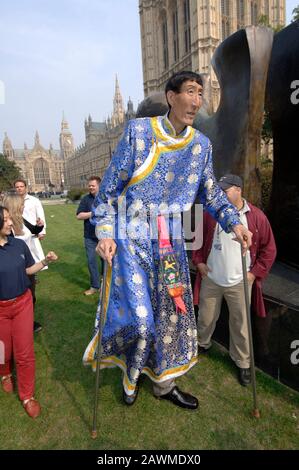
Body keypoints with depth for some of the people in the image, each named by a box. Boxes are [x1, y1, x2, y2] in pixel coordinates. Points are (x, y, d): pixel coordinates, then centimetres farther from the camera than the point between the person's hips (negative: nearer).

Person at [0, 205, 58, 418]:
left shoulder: (19, 244, -7)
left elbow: (28, 269, 6)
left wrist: (46, 261, -8)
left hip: (23, 303, 2)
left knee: (25, 353, 6)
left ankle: (27, 396, 25)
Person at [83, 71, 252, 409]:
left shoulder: (201, 144, 6)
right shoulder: (138, 131, -6)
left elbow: (211, 193, 13)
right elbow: (109, 187, -4)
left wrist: (234, 223, -2)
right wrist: (105, 233, -13)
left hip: (171, 245, 5)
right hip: (132, 240, -4)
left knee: (171, 317, 12)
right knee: (138, 318, -11)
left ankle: (164, 383, 37)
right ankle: (131, 376, 25)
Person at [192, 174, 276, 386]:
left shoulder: (257, 216, -9)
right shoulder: (210, 213, -3)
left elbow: (269, 248, -1)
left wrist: (256, 273, -5)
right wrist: (198, 261, 2)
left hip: (240, 282, -2)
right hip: (211, 279, 2)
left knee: (241, 325, 9)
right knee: (206, 318, 17)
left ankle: (243, 363, 32)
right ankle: (202, 345, 46)